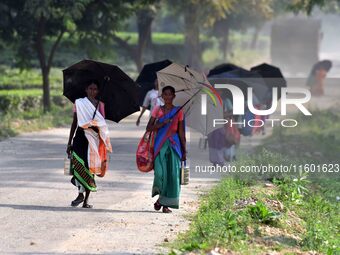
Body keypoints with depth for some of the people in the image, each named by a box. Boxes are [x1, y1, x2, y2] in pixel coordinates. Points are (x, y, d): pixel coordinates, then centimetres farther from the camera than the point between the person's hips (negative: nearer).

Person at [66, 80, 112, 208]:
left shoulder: (100, 105, 9)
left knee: (91, 167, 0)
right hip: (80, 136, -1)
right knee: (78, 164, -16)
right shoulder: (79, 103, 6)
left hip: (94, 138, 1)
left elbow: (103, 125, 10)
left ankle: (86, 199, 6)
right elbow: (74, 123, 9)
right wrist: (69, 142, 8)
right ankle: (80, 194, -3)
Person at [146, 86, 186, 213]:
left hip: (173, 144, 1)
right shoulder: (157, 110, 8)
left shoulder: (178, 111, 8)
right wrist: (162, 124, -12)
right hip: (160, 144, -1)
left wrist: (184, 151, 6)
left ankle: (166, 204, 0)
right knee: (160, 171, -14)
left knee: (172, 173, -6)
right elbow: (149, 128, 3)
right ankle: (159, 197, 11)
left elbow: (181, 133, 8)